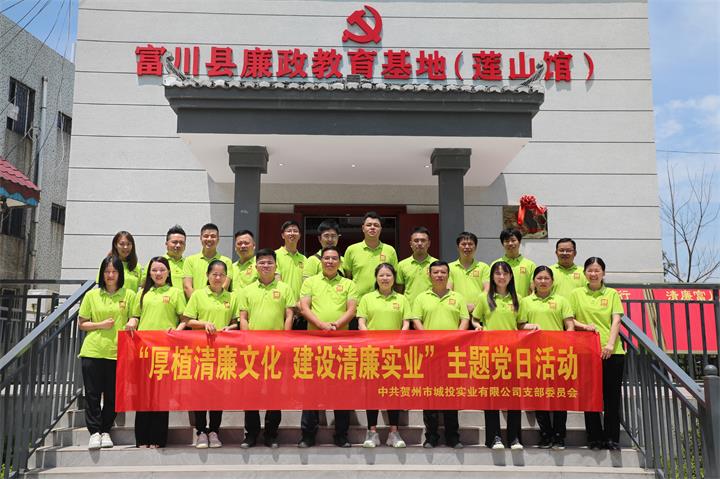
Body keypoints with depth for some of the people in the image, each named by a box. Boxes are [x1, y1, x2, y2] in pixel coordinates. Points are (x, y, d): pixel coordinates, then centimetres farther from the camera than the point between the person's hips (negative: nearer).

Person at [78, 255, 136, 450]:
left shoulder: (129, 295, 5)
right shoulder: (92, 295, 7)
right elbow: (81, 324, 10)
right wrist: (100, 325, -7)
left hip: (117, 352, -1)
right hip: (93, 351, 1)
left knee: (112, 395, 5)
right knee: (92, 394, 3)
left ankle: (106, 431, 20)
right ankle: (94, 432, 13)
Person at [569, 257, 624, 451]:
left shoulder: (612, 294, 10)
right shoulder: (576, 294, 10)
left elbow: (616, 320, 0)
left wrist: (610, 343, -13)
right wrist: (583, 326, -11)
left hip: (611, 352, 0)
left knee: (612, 396, 3)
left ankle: (612, 438, 13)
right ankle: (595, 438, 13)